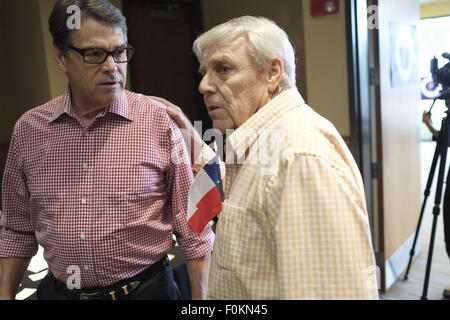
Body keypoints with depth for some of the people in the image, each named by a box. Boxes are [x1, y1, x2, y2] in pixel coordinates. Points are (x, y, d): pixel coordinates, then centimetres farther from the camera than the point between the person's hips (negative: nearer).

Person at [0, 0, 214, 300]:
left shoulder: (160, 122, -13)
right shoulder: (28, 130, -3)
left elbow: (193, 230, -9)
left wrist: (202, 302, -10)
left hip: (146, 288, -2)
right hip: (58, 290, 3)